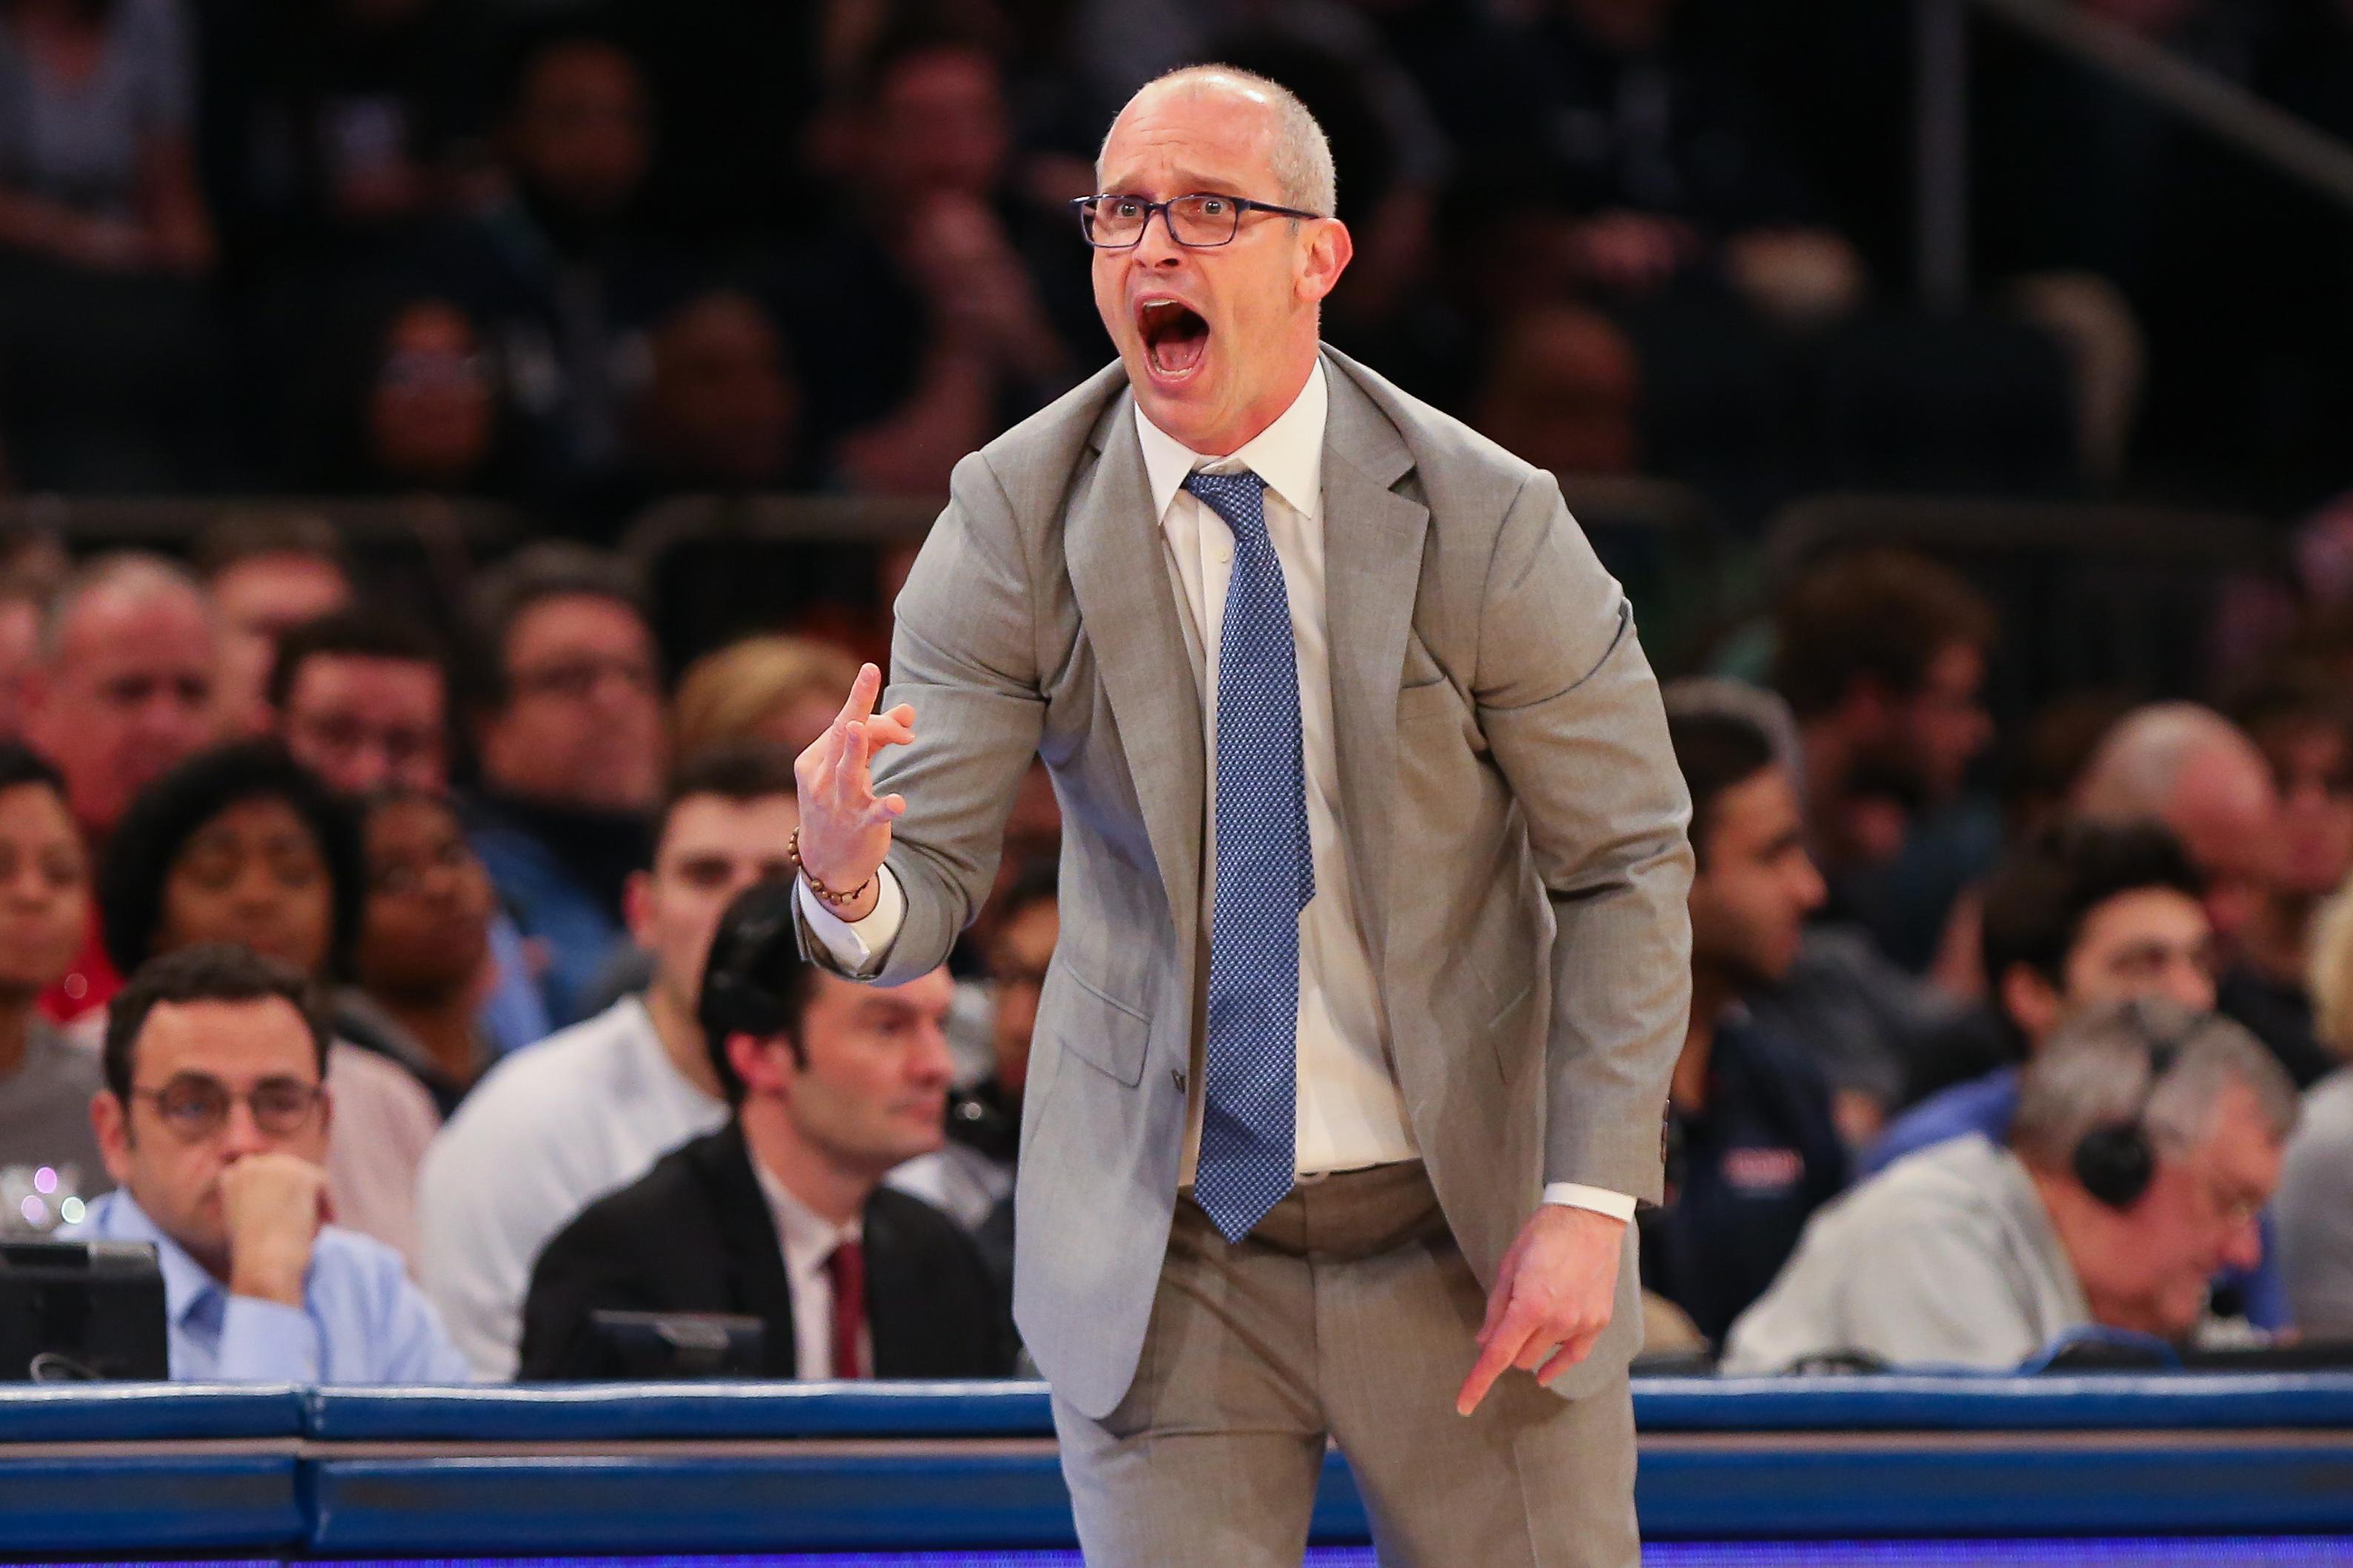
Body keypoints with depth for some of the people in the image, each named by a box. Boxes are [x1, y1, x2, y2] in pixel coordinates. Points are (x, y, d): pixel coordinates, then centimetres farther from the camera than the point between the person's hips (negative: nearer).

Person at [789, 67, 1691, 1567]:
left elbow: (1625, 864, -5)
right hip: (1168, 1245, 1)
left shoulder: (1486, 522, -11)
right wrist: (848, 884, -36)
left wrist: (1588, 1202, -15)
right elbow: (927, 876, -11)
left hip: (1469, 1227, 0)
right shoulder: (1014, 521, -8)